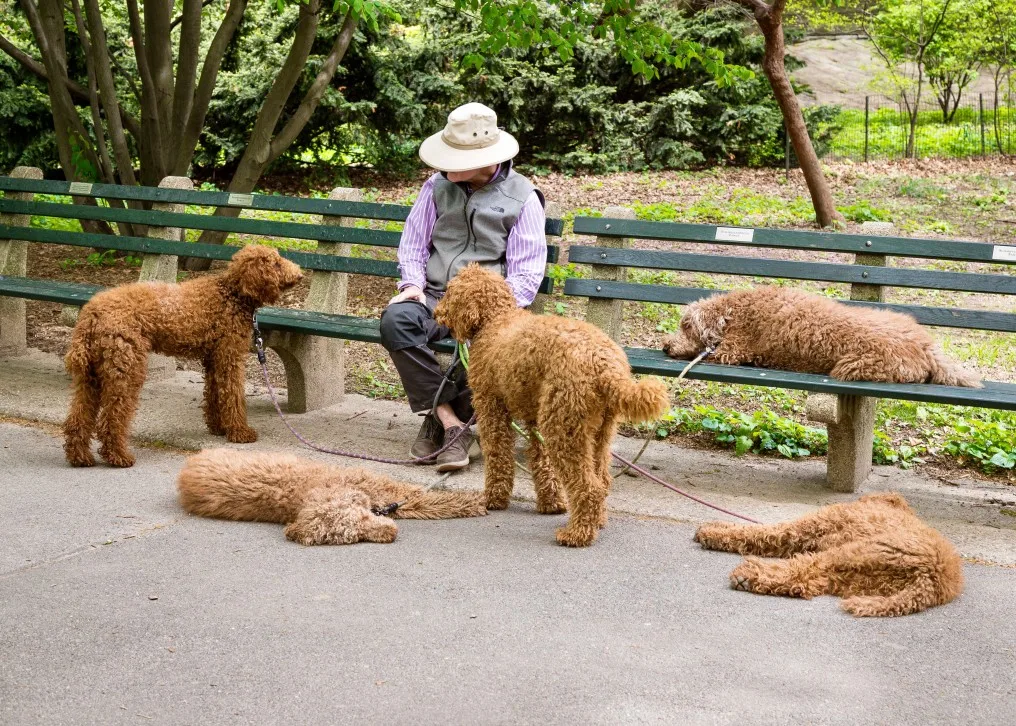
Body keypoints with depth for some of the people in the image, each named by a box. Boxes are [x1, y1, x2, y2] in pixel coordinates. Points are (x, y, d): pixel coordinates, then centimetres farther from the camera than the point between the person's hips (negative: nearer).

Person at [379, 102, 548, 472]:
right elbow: (413, 243, 18)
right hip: (435, 296, 3)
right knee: (395, 320, -31)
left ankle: (439, 419, -12)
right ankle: (451, 423, -25)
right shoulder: (438, 186, 12)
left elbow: (527, 269, -1)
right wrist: (413, 284, -1)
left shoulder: (522, 197, 2)